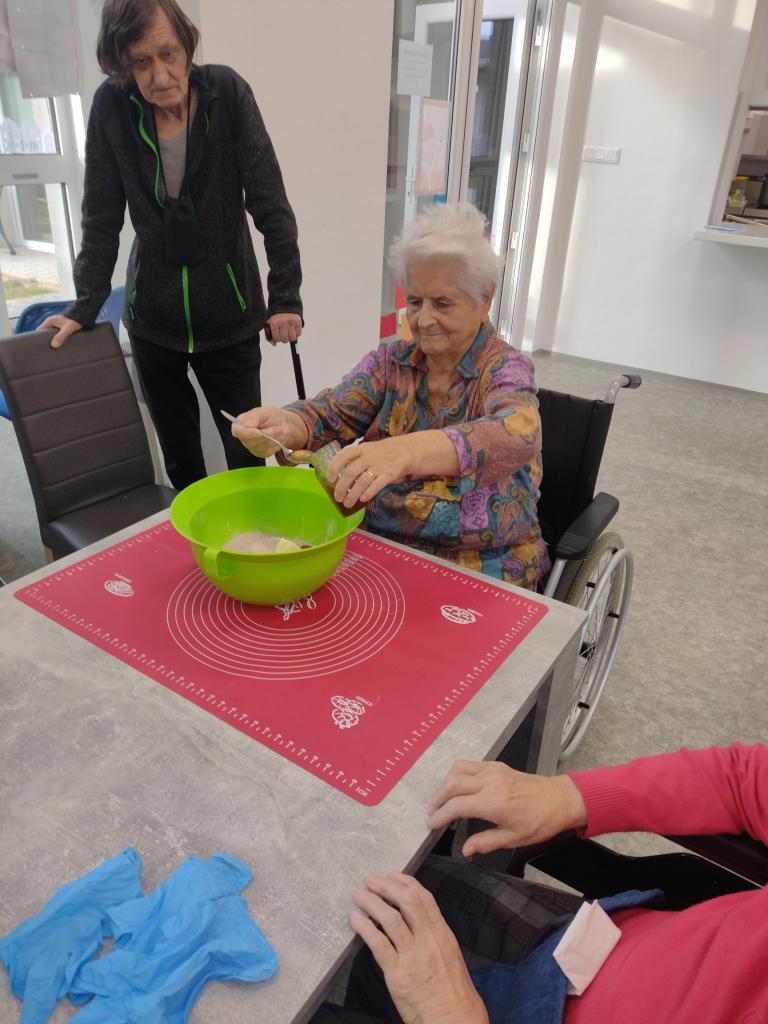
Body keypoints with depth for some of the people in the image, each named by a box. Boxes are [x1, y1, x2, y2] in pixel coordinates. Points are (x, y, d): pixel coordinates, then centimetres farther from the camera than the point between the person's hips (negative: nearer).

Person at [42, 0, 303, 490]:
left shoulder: (227, 92, -9)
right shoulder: (112, 106, -6)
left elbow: (271, 204, -9)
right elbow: (101, 219, 0)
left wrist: (286, 296, -13)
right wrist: (85, 306, -2)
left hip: (230, 315, -1)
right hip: (152, 319, 2)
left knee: (247, 447, 3)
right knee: (179, 455, 12)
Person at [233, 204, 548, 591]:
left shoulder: (505, 369, -7)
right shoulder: (390, 361, 6)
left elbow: (518, 435, -28)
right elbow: (328, 414, -5)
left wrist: (406, 451, -46)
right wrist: (282, 425, -30)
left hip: (476, 571, -4)